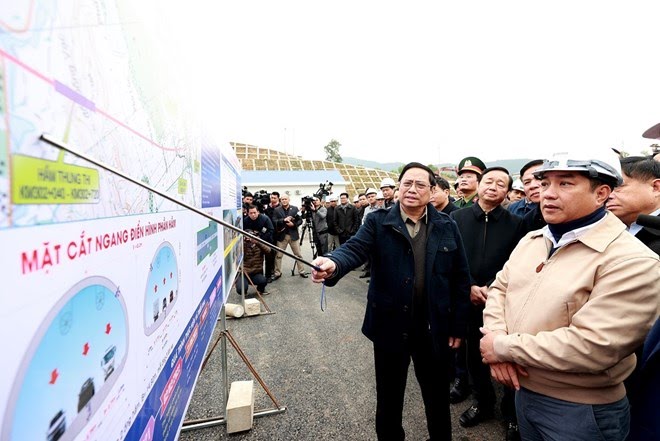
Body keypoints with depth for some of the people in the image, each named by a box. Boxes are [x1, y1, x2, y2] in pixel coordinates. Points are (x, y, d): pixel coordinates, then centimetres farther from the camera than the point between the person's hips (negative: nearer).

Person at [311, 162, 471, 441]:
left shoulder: (447, 227, 0)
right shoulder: (378, 222, -6)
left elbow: (460, 278, 2)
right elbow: (355, 248, -22)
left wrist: (458, 326, 1)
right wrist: (333, 264, -44)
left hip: (433, 329, 2)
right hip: (390, 326, -1)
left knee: (437, 394, 23)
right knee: (389, 396, 18)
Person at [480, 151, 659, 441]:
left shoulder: (632, 260, -21)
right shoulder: (530, 240, 2)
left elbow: (593, 347, -29)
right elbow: (500, 288, 5)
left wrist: (504, 348, -21)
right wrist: (497, 338, -14)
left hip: (580, 411, -5)